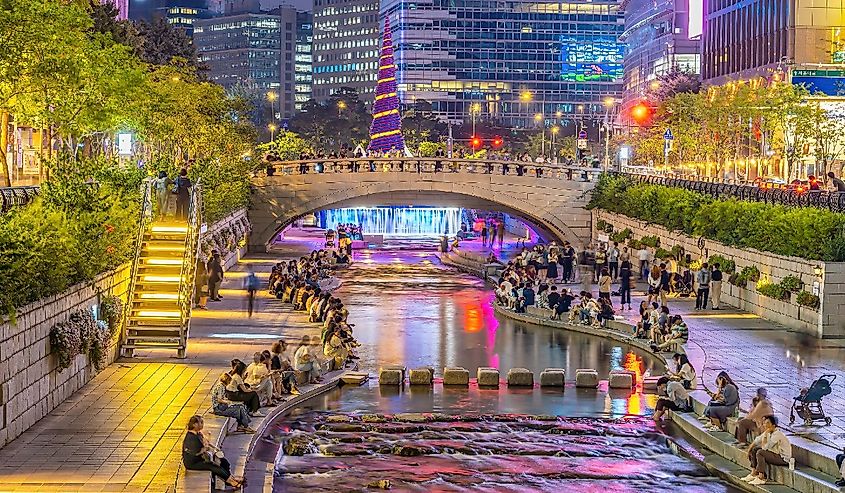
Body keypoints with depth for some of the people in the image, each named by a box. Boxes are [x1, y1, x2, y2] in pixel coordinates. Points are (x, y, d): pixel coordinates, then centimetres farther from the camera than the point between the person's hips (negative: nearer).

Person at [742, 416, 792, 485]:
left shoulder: (777, 434, -26)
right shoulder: (768, 432, 1)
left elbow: (765, 447, -28)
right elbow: (757, 440, 15)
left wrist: (765, 435, -23)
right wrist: (749, 450, 9)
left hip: (783, 458, -10)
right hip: (777, 453, 10)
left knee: (760, 453, -26)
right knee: (754, 449, 9)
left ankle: (761, 478, -22)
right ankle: (753, 473, 6)